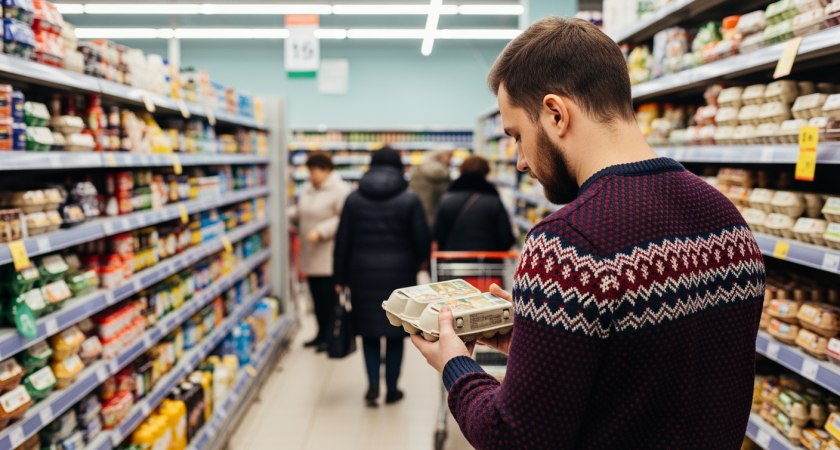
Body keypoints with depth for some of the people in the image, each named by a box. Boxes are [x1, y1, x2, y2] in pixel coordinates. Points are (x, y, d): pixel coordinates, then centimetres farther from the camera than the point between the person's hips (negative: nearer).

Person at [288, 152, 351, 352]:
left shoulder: (340, 190, -12)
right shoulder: (308, 189, 14)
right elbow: (300, 211, 24)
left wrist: (320, 231, -23)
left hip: (329, 256, -7)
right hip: (311, 255, 8)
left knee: (329, 296, -1)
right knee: (317, 296, 14)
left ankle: (330, 336, 12)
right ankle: (321, 334, 27)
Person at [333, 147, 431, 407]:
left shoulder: (354, 199, 1)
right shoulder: (409, 200, -6)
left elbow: (342, 241, 2)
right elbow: (423, 240, -4)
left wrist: (341, 278, 10)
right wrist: (415, 264, 17)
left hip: (363, 274, 2)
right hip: (399, 275, -1)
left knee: (368, 331, 14)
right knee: (395, 333, 10)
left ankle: (373, 385, 4)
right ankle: (392, 390, 18)